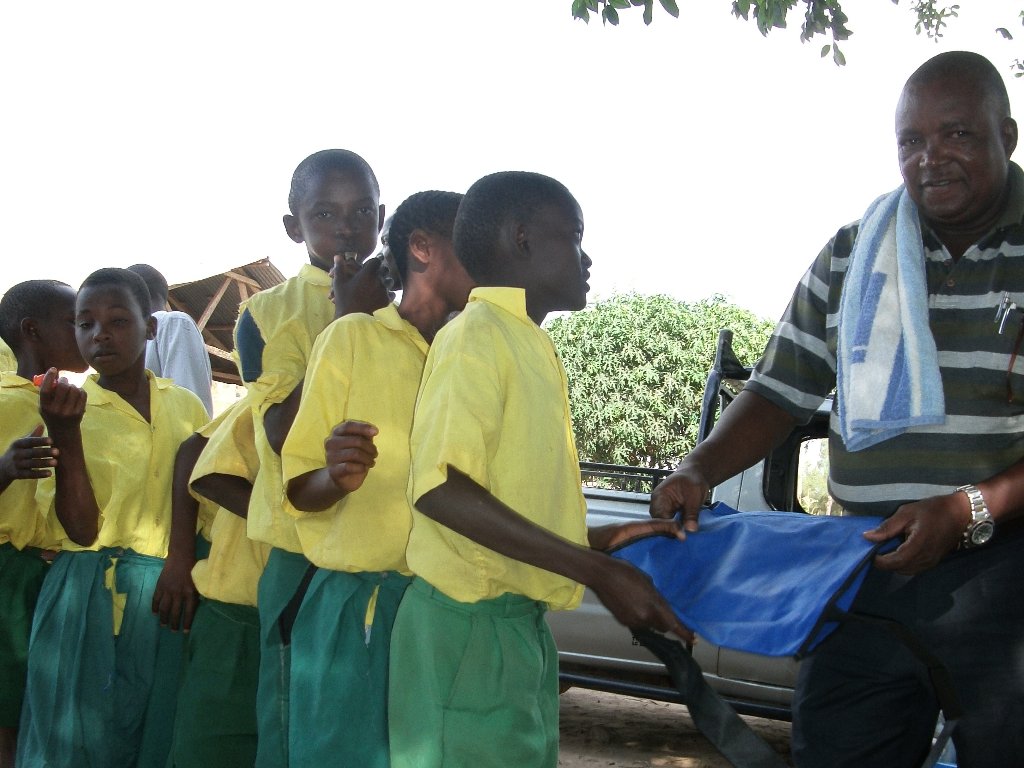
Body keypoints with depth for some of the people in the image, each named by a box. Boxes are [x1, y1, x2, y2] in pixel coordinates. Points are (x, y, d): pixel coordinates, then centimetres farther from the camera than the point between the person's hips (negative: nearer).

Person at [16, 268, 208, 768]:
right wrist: (65, 436, -21)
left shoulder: (186, 406, 6)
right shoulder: (73, 410, -2)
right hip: (91, 599, -2)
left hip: (170, 594, 3)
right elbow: (83, 530, -12)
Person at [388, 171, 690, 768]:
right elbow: (441, 488, -22)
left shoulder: (532, 348, 16)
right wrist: (597, 571, -22)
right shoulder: (478, 335, -10)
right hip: (472, 627, -9)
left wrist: (605, 539, 9)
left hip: (522, 626, 9)